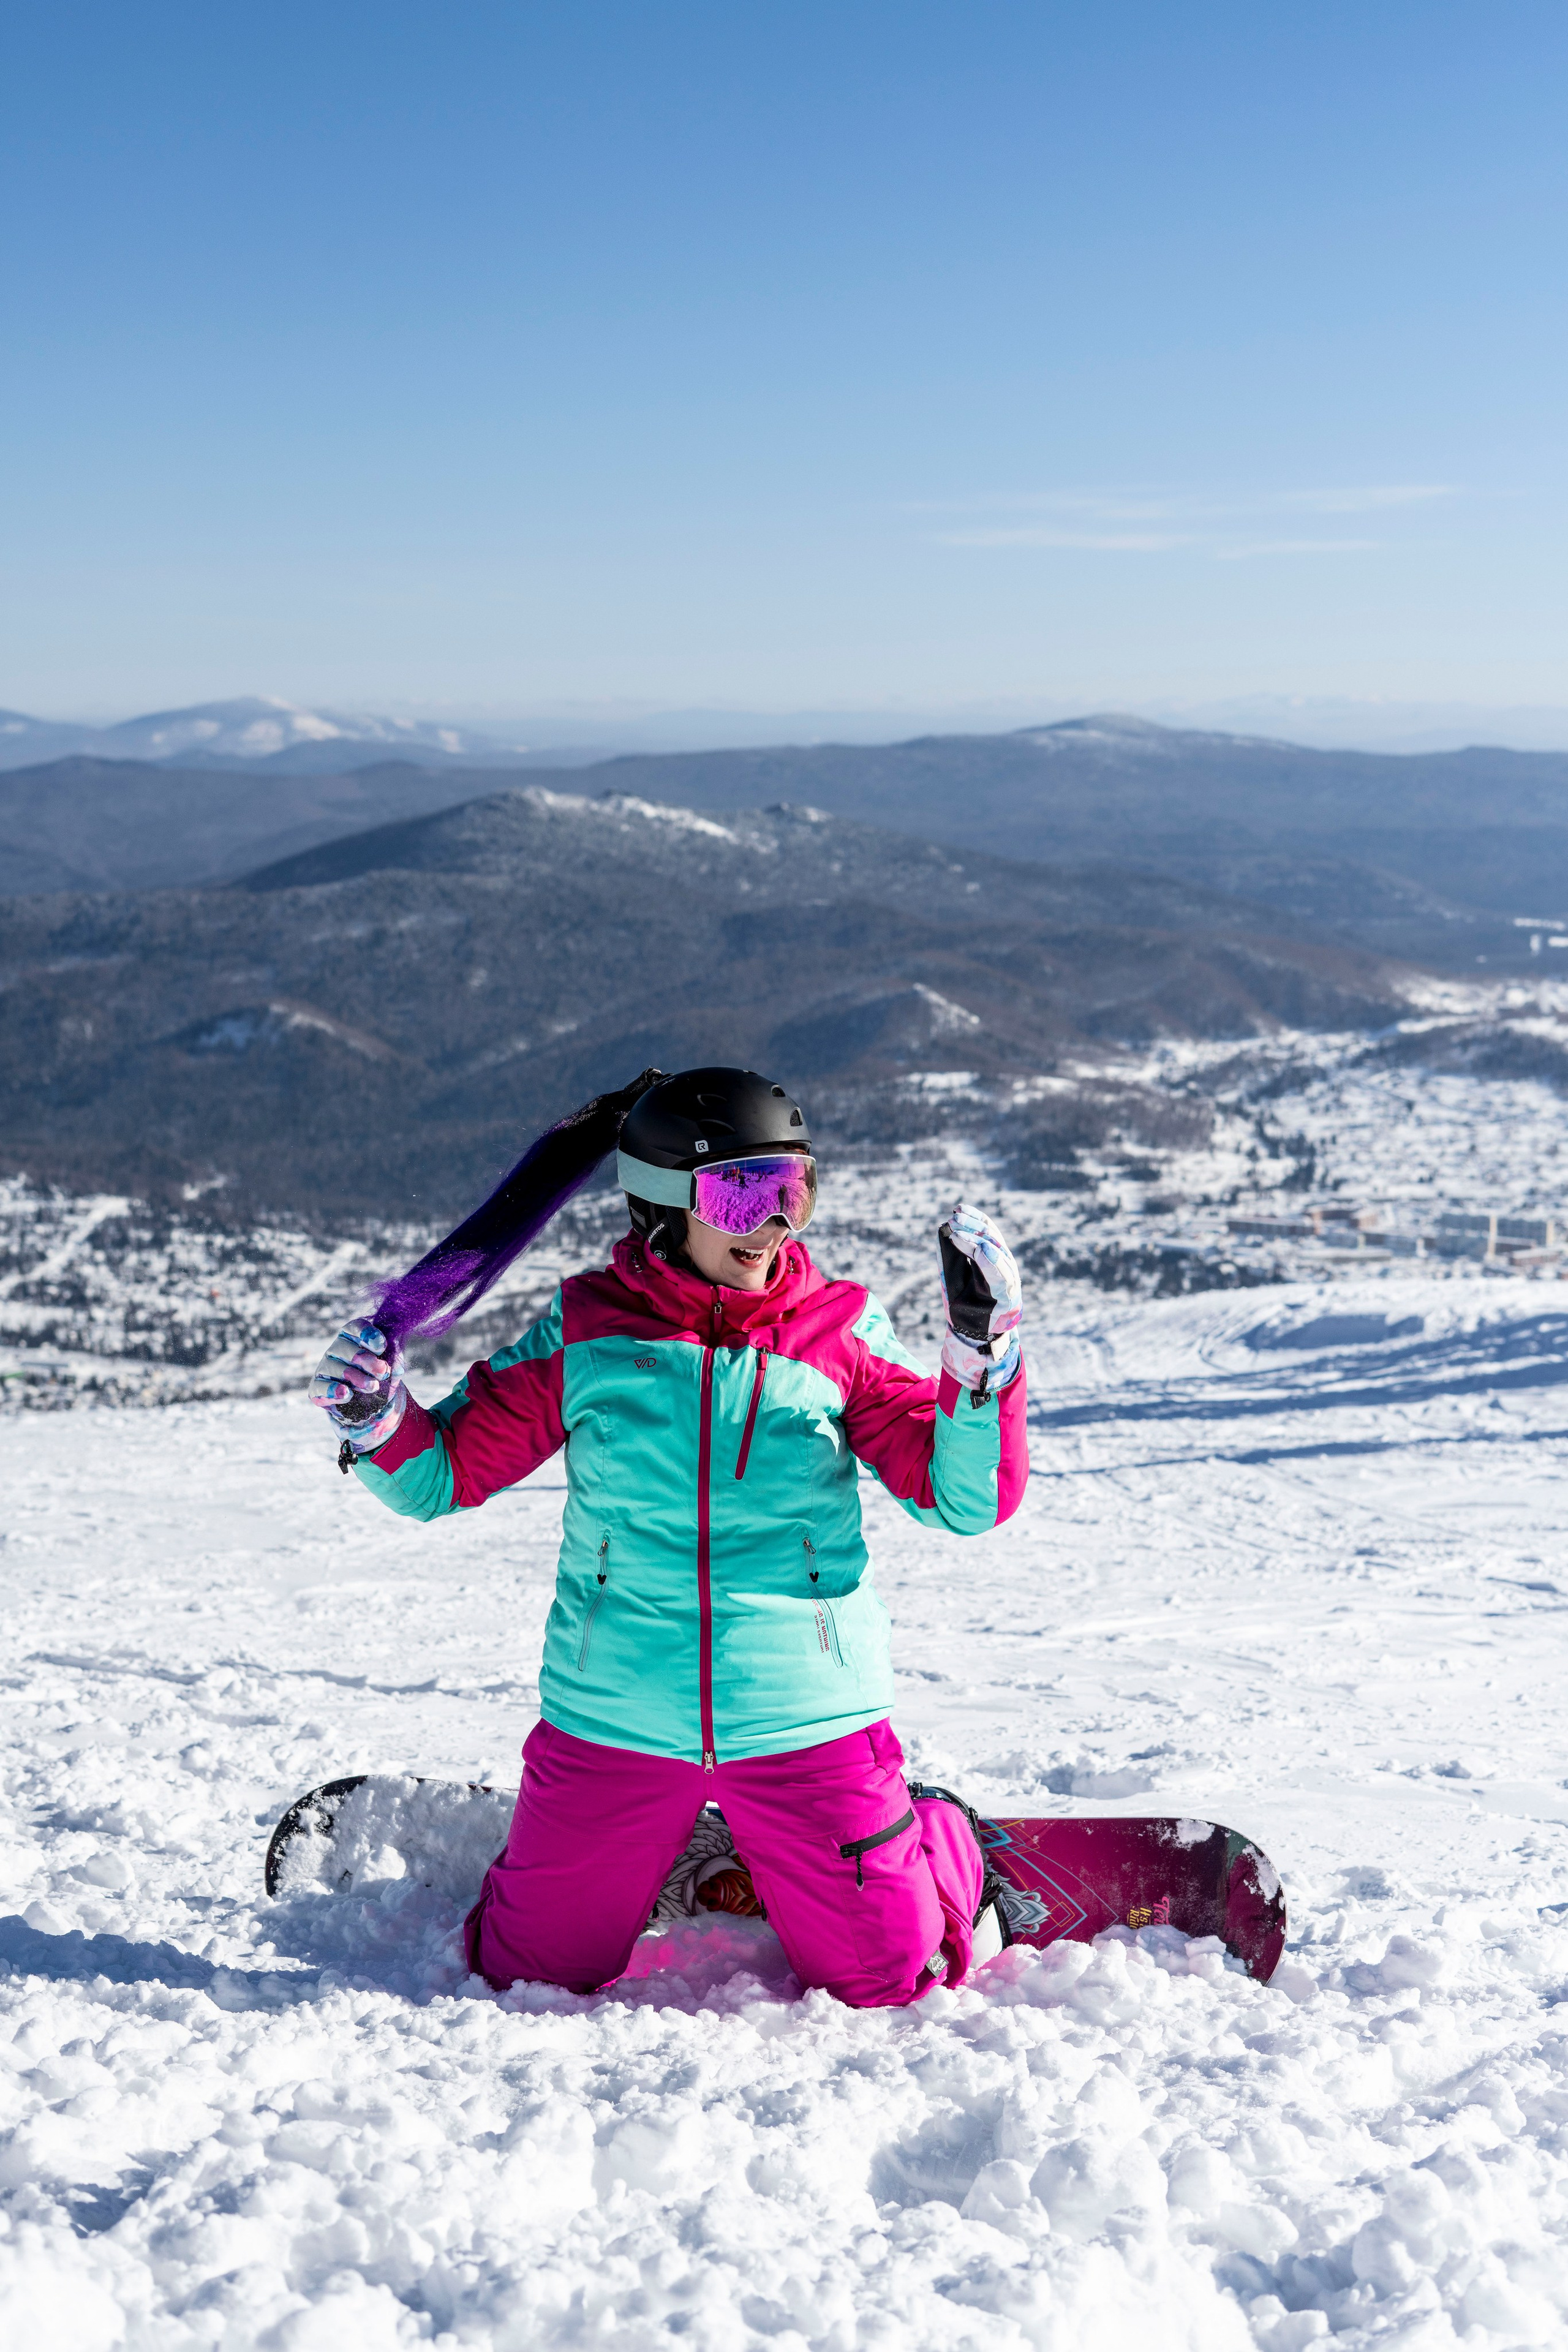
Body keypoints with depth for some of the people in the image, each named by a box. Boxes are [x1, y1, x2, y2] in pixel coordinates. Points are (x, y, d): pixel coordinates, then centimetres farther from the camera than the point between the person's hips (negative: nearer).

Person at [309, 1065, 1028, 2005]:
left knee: (886, 1980, 6)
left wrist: (983, 1352, -19)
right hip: (614, 1726, 1)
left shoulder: (842, 1333, -3)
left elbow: (967, 1499, -5)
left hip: (805, 1725, -1)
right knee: (533, 1974, 11)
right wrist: (378, 1418, -16)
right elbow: (447, 1470, 5)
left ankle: (948, 1851, 39)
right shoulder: (586, 1333, -2)